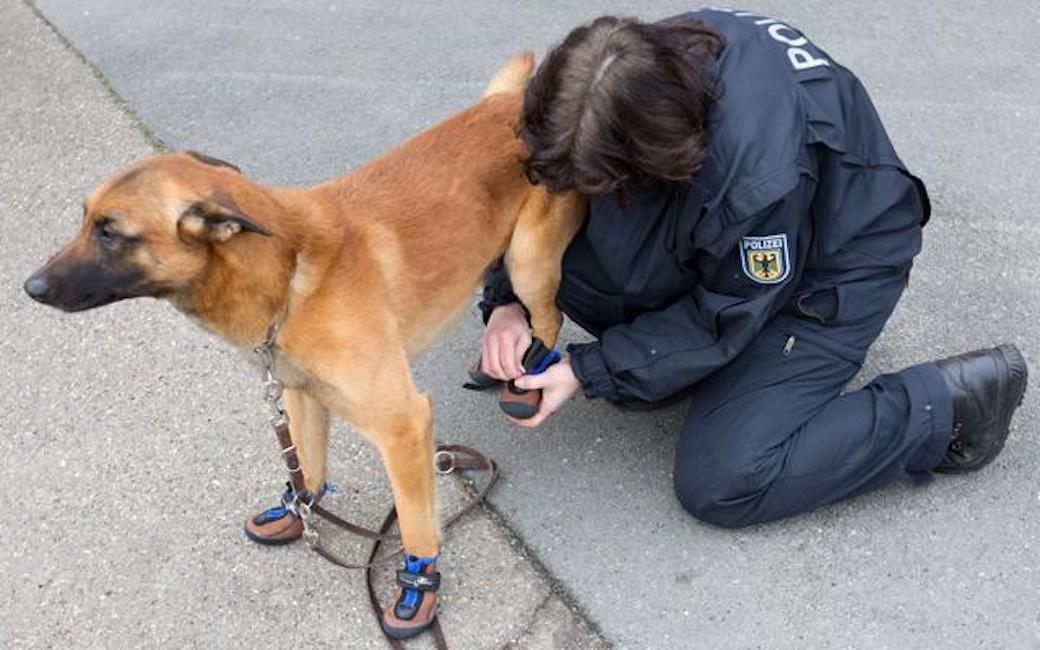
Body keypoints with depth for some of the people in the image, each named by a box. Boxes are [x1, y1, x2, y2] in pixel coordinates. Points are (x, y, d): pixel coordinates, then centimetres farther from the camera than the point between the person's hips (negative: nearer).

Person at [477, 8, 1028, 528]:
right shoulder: (638, 65, -22)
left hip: (827, 271, -6)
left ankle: (948, 404, -3)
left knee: (722, 483, -17)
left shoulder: (759, 175, -41)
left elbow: (727, 317, -22)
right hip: (712, 247, 7)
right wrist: (507, 301, -18)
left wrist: (588, 371, -20)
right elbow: (544, 187, -5)